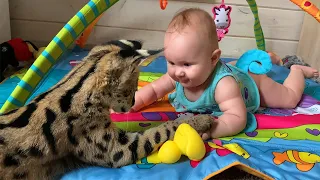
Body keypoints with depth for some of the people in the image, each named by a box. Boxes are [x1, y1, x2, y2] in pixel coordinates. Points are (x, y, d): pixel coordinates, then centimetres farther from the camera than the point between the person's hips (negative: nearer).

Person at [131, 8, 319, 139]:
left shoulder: (223, 84, -52)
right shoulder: (179, 75, -33)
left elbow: (238, 119, -56)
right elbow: (153, 89, -21)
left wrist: (209, 129, -71)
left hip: (251, 83, -5)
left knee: (290, 98, 17)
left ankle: (296, 70, 43)